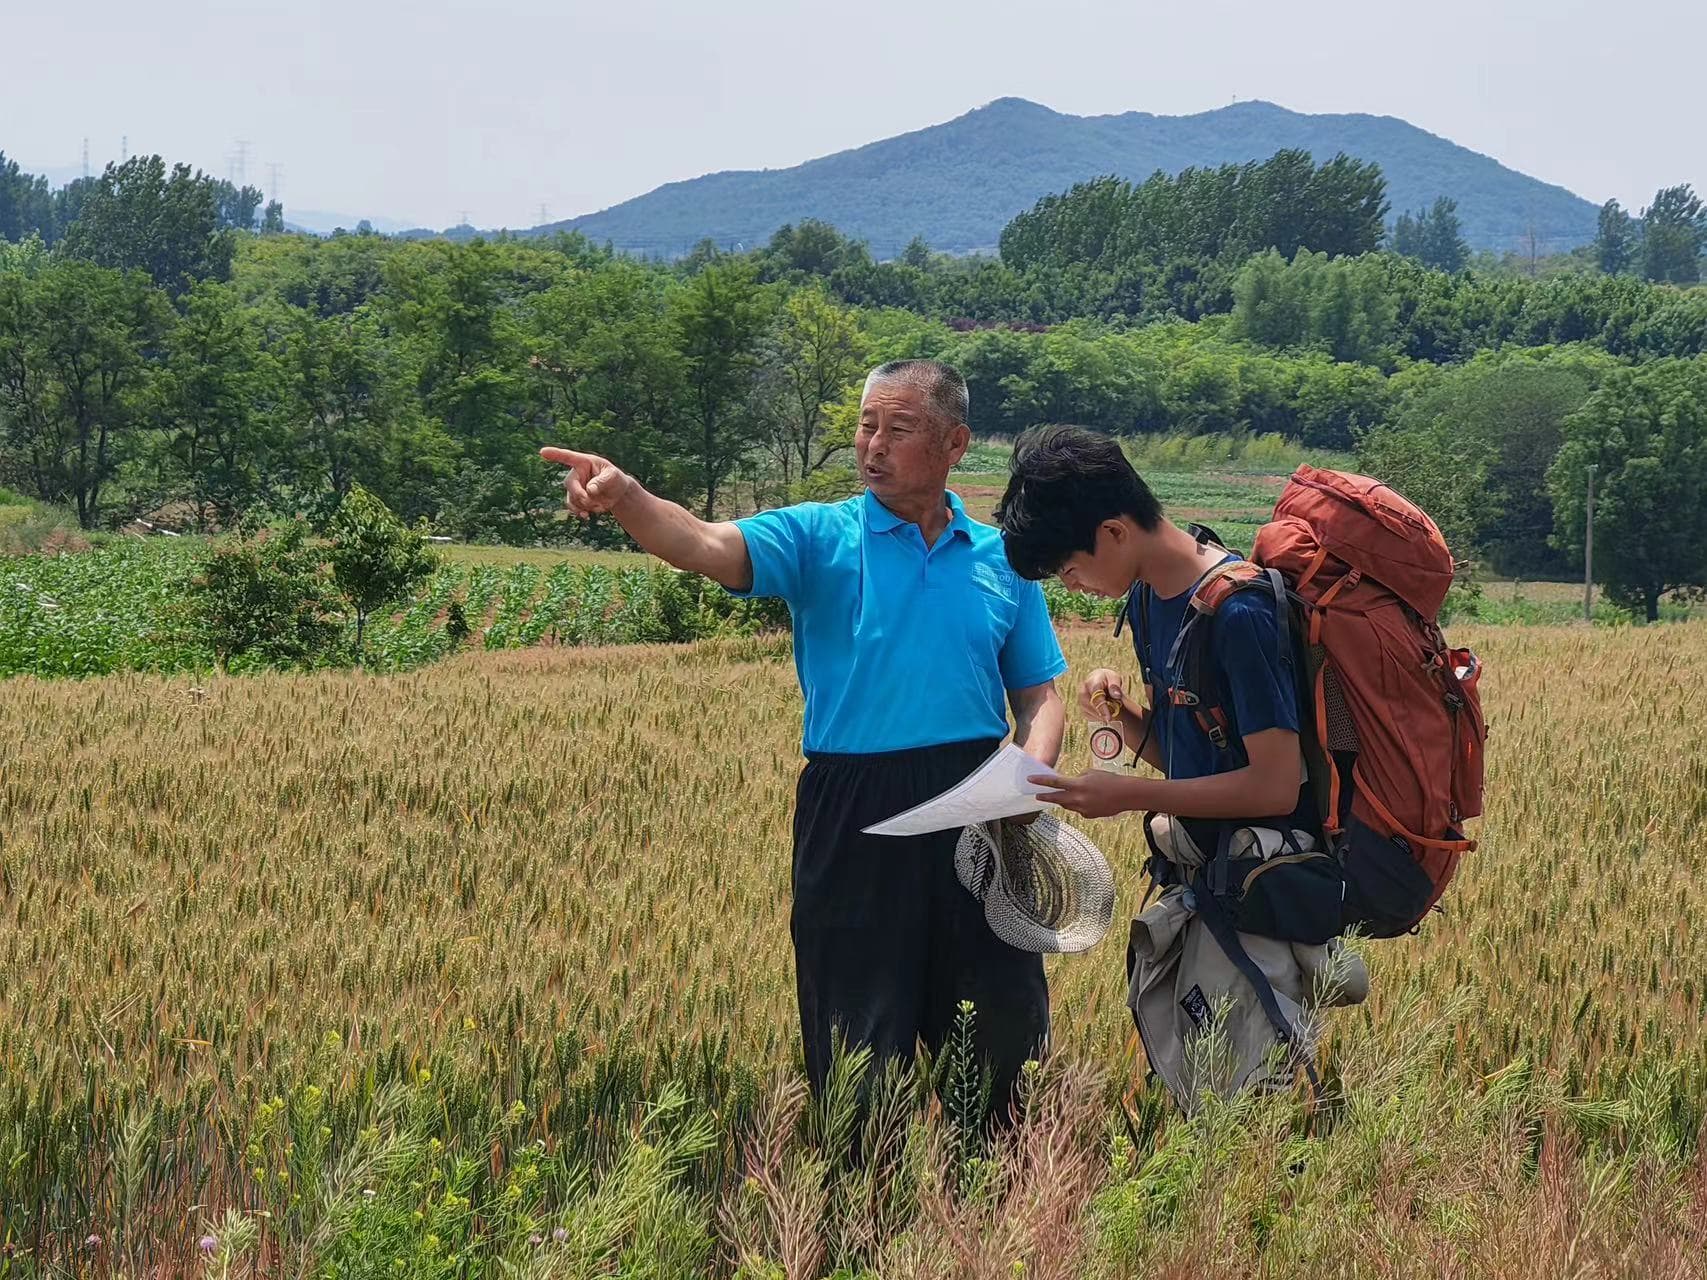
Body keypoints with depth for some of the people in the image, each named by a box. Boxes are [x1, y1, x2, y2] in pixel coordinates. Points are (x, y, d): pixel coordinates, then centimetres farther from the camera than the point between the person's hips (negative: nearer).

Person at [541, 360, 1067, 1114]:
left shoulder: (1000, 560, 9)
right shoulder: (821, 538, 0)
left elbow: (1040, 698, 14)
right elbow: (707, 548, -18)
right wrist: (623, 499, -38)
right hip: (855, 817, -2)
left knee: (1009, 1020, 10)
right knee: (858, 1036, 5)